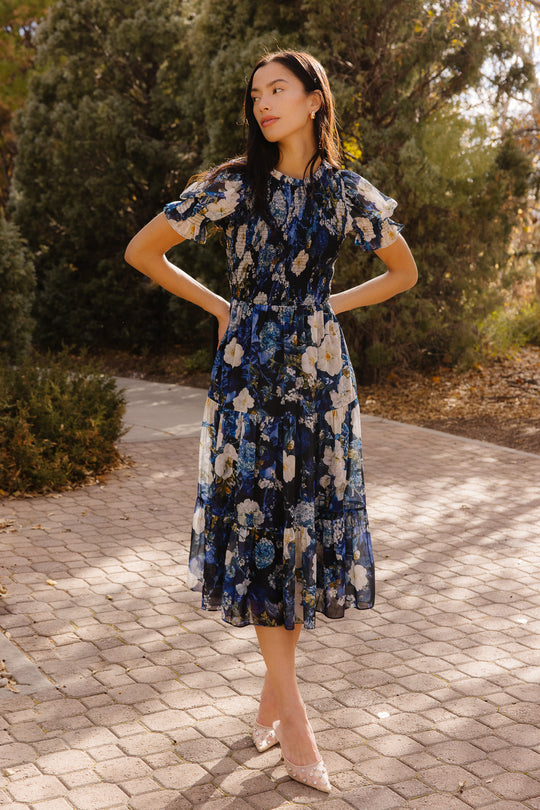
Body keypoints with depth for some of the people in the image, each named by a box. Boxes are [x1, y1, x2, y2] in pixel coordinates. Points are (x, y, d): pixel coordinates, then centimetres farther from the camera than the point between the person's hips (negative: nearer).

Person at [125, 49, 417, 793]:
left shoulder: (346, 191, 4)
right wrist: (220, 306, 2)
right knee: (256, 522, -4)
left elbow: (404, 270, 16)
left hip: (320, 374, 2)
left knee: (309, 525, 4)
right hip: (249, 374, -2)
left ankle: (274, 691, 22)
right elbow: (142, 251, 3)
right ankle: (292, 712, 6)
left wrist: (332, 307, 5)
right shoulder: (233, 185, -2)